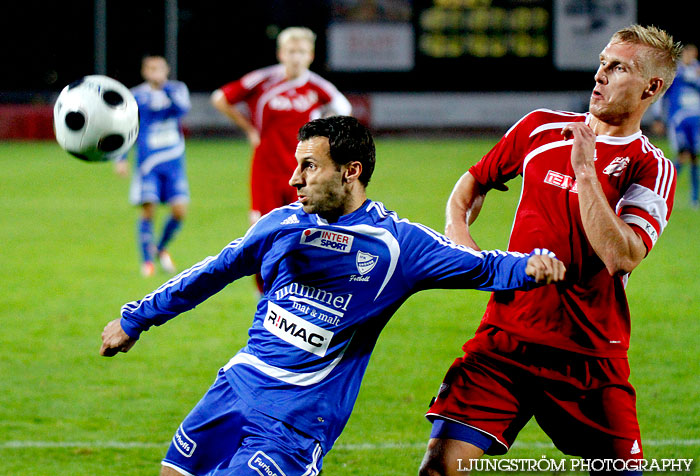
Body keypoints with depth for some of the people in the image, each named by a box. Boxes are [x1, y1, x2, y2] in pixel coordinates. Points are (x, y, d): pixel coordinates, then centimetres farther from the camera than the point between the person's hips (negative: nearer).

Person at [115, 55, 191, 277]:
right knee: (148, 209, -11)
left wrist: (167, 90, -25)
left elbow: (182, 109, -15)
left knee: (180, 210, -5)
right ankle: (147, 260, 5)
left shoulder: (177, 89, 5)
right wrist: (121, 159, -4)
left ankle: (161, 248, 22)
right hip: (148, 163, -2)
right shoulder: (136, 96, 1)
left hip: (174, 161, 2)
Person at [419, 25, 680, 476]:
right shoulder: (541, 127, 8)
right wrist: (458, 236, 6)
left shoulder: (652, 168, -2)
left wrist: (586, 171, -19)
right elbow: (474, 183, 25)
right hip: (505, 337, 2)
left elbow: (621, 257, -19)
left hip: (591, 359, -2)